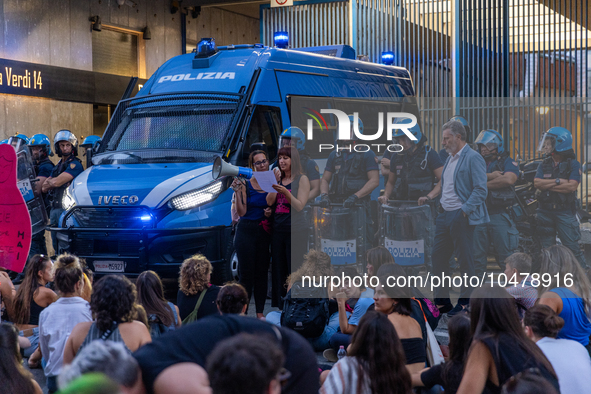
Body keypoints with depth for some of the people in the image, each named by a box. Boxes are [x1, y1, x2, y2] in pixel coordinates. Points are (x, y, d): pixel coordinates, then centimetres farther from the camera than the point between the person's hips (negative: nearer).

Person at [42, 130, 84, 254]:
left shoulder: (75, 164, -7)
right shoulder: (58, 166, 21)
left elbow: (57, 182, -15)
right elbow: (44, 188, 15)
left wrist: (50, 181, 5)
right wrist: (53, 182, -3)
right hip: (54, 210, 9)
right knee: (57, 247, 11)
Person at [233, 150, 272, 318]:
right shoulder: (245, 184, -3)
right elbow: (241, 212, -9)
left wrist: (272, 212, -6)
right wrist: (237, 192, -18)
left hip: (265, 232, 3)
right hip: (246, 231, -3)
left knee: (262, 272, 7)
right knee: (246, 274, -3)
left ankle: (260, 313, 12)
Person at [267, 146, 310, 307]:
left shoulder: (302, 179, -2)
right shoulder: (279, 179, 15)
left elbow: (299, 206, -9)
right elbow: (269, 202, 5)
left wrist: (285, 192, -21)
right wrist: (273, 184, -6)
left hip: (296, 230, -6)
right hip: (278, 229, 6)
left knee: (295, 271, -7)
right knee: (278, 271, 8)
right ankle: (279, 307, 13)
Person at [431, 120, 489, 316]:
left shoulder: (473, 158, -10)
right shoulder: (450, 159, 17)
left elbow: (481, 190, -16)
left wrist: (464, 210, -18)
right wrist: (441, 207, 15)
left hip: (461, 217, -9)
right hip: (445, 215, 9)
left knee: (465, 261, -1)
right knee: (438, 256, 9)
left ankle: (464, 304, 7)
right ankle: (441, 302, 17)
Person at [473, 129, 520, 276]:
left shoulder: (507, 162, 2)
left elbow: (509, 179, -17)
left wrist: (485, 184, -8)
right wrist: (489, 176, -12)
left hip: (500, 215, -5)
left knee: (506, 257, -3)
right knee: (477, 256, 8)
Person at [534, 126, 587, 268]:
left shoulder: (573, 164, -2)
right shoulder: (544, 165, 11)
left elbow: (571, 186, -16)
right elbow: (537, 183, -4)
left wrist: (546, 185, -10)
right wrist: (558, 181, -13)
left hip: (565, 211, -5)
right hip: (545, 211, 5)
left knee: (572, 247, -7)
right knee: (547, 250, 9)